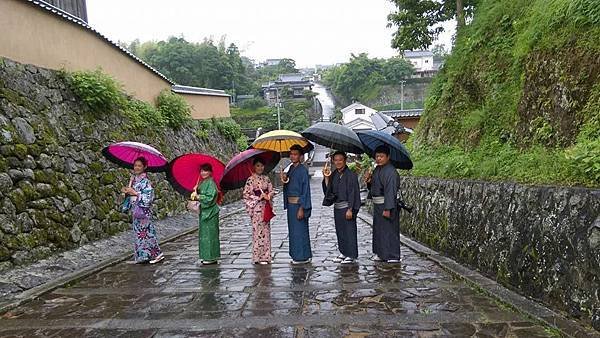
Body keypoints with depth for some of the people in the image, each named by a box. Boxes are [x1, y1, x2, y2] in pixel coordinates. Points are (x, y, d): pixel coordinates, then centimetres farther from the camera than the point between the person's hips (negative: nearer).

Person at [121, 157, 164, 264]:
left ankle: (157, 254, 3)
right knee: (138, 232, 11)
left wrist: (134, 193, -18)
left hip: (143, 210, -8)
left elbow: (149, 197, -20)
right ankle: (142, 256, 18)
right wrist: (126, 191, -1)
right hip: (135, 210, 8)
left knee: (145, 232, -5)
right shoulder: (134, 178, 10)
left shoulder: (145, 181, -14)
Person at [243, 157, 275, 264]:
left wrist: (268, 195, -9)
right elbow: (246, 194, -9)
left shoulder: (266, 178, 10)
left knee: (266, 231, 7)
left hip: (266, 207, 5)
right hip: (256, 208, -5)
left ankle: (266, 256, 14)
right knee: (257, 231, -4)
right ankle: (258, 257, 3)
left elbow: (272, 191, 13)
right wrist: (259, 197, -12)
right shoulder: (251, 179, -5)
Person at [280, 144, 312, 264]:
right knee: (293, 230, 13)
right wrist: (284, 180, -5)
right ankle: (296, 255, 23)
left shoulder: (303, 170, -11)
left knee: (300, 230, -2)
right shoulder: (290, 168, 12)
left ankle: (303, 257, 7)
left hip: (299, 204, -8)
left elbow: (305, 190, -14)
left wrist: (301, 208, -19)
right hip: (290, 203, 8)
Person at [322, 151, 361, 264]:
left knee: (349, 230, -2)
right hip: (337, 207, 7)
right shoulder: (333, 175, 10)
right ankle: (343, 253, 23)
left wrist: (350, 209, -16)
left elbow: (353, 193, -12)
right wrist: (326, 177, -2)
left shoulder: (351, 175, -9)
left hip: (347, 207, -7)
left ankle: (351, 255, 6)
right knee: (339, 231, 12)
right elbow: (327, 191, 8)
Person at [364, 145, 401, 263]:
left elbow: (390, 191, -22)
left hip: (387, 205, -9)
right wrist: (369, 181, 1)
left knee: (389, 230, -3)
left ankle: (393, 257, 6)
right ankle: (380, 253, 26)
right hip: (377, 205, 10)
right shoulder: (377, 170, 13)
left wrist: (388, 208, -26)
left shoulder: (391, 172, -17)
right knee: (378, 229, 15)